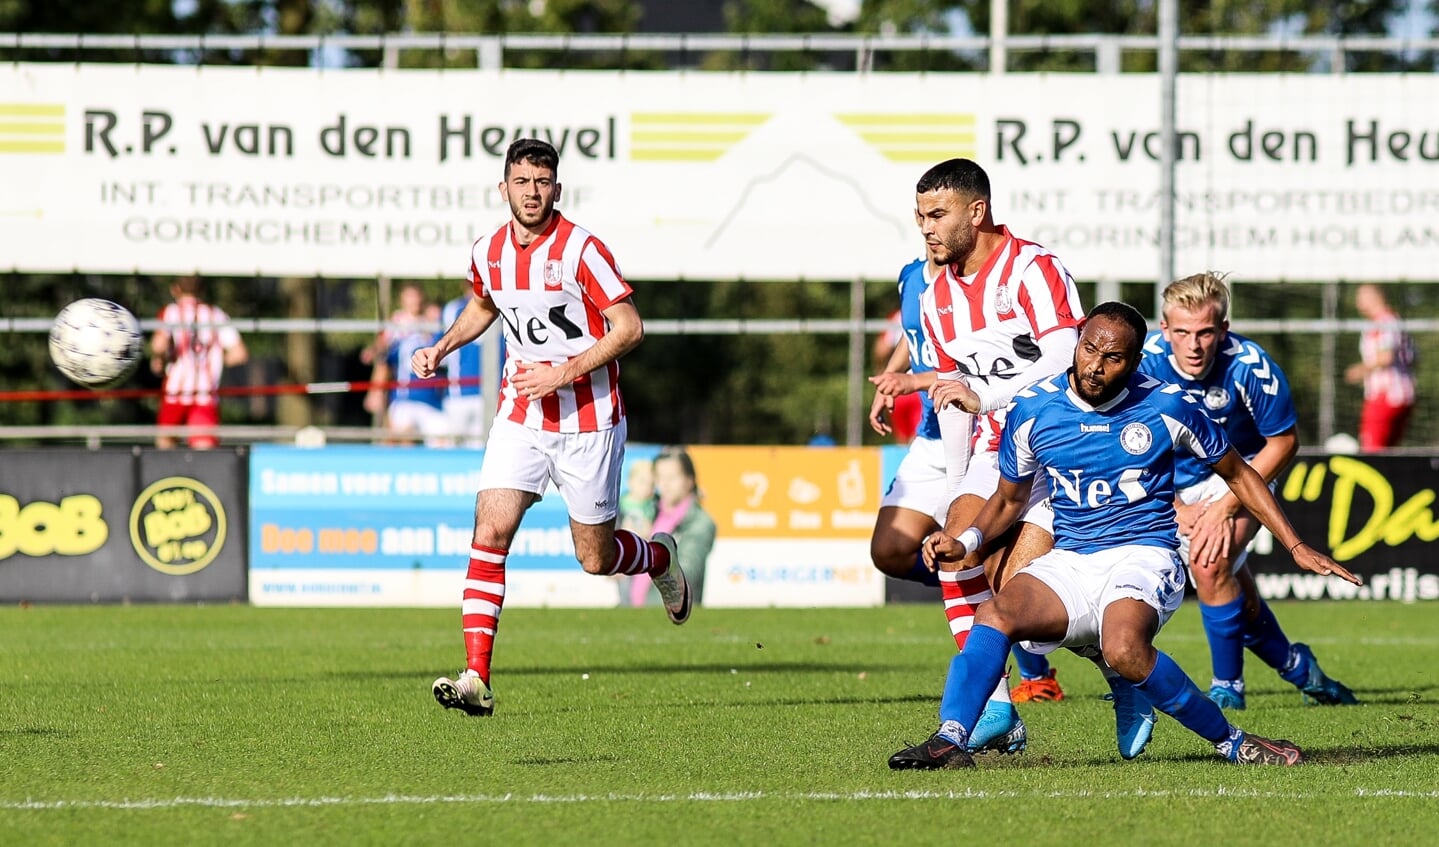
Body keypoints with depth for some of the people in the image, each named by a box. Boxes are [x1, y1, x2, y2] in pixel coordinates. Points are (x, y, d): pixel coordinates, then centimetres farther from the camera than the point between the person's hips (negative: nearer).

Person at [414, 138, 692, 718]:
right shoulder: (487, 254, 2)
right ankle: (476, 678, -17)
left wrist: (564, 372, -21)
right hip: (519, 417, 4)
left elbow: (630, 328, -15)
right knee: (491, 531, -14)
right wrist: (443, 347, 9)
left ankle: (659, 556, 41)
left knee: (596, 559, 4)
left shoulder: (580, 249, -14)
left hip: (588, 419, -4)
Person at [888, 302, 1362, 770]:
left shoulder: (1167, 406, -3)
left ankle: (1231, 741, -19)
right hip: (1069, 563, 4)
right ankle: (949, 739, -33)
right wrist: (966, 541, 0)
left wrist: (1296, 547, 9)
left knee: (1123, 649, -35)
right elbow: (1010, 498, 19)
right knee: (996, 613, -28)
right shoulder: (1032, 409, 3)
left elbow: (1238, 475, 12)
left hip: (1144, 557, -4)